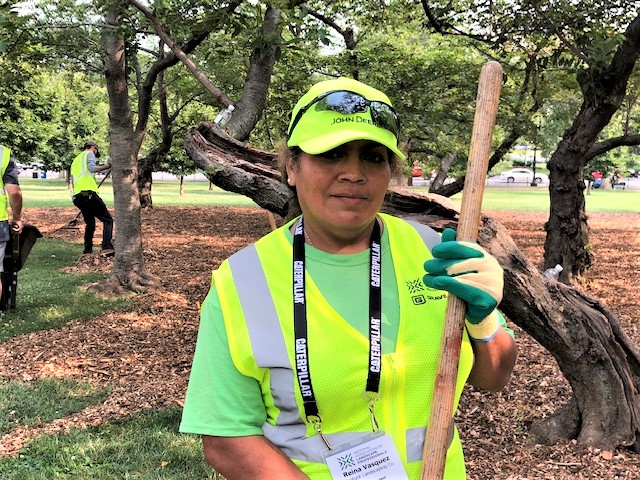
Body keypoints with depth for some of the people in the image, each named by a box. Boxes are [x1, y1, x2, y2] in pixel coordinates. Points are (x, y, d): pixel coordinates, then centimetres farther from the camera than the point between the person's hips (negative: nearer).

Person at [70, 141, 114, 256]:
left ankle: (87, 251, 15)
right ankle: (107, 248, -22)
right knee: (108, 220, -7)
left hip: (77, 195, 8)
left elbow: (73, 180, 28)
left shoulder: (75, 160, 30)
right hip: (89, 193, -8)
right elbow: (92, 168, -13)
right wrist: (106, 166, -10)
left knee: (90, 224, 19)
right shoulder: (89, 154, 8)